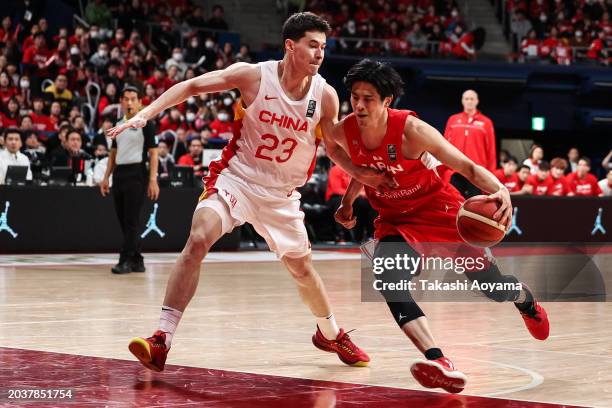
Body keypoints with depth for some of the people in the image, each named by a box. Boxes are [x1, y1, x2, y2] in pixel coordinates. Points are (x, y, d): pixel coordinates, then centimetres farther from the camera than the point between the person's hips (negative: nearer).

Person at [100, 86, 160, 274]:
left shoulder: (145, 124, -3)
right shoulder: (118, 125, 15)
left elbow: (153, 153, -6)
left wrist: (153, 179, -14)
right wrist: (106, 177, 15)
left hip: (136, 173, -7)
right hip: (119, 174, 7)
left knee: (131, 220, -9)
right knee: (123, 220, 7)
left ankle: (126, 261, -9)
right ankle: (137, 260, 14)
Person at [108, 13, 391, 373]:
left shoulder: (325, 96, -10)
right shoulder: (255, 76, -16)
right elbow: (192, 86, -13)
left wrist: (360, 173, -13)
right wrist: (146, 114, -24)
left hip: (281, 193, 3)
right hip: (237, 177, -3)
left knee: (302, 267, 15)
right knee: (198, 239, -25)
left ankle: (330, 334, 43)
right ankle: (162, 340, -26)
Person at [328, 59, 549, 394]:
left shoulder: (411, 130, -28)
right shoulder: (343, 132, -13)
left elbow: (468, 167, -27)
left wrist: (500, 191, -43)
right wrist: (347, 202, 5)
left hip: (439, 209, -3)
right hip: (394, 219, 3)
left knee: (494, 288, 7)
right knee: (387, 276, -30)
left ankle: (526, 299, 48)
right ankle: (438, 362, -38)